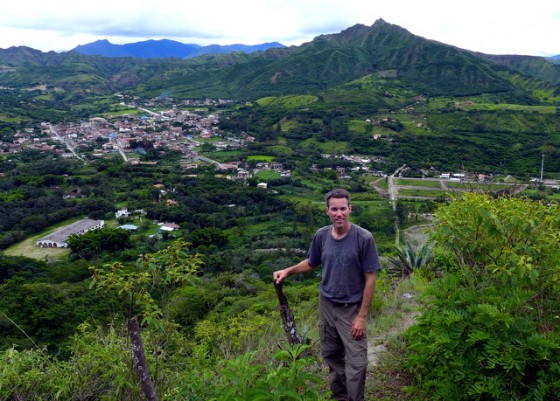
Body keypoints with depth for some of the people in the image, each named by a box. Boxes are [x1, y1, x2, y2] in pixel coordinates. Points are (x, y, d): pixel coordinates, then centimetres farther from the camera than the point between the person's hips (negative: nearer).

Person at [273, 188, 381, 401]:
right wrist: (287, 271, -3)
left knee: (355, 363, -1)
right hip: (326, 305, 4)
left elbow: (370, 278, -13)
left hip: (351, 309, -4)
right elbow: (311, 263, 13)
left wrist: (362, 316, -13)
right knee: (331, 355, 19)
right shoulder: (321, 235, -6)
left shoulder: (363, 238, -18)